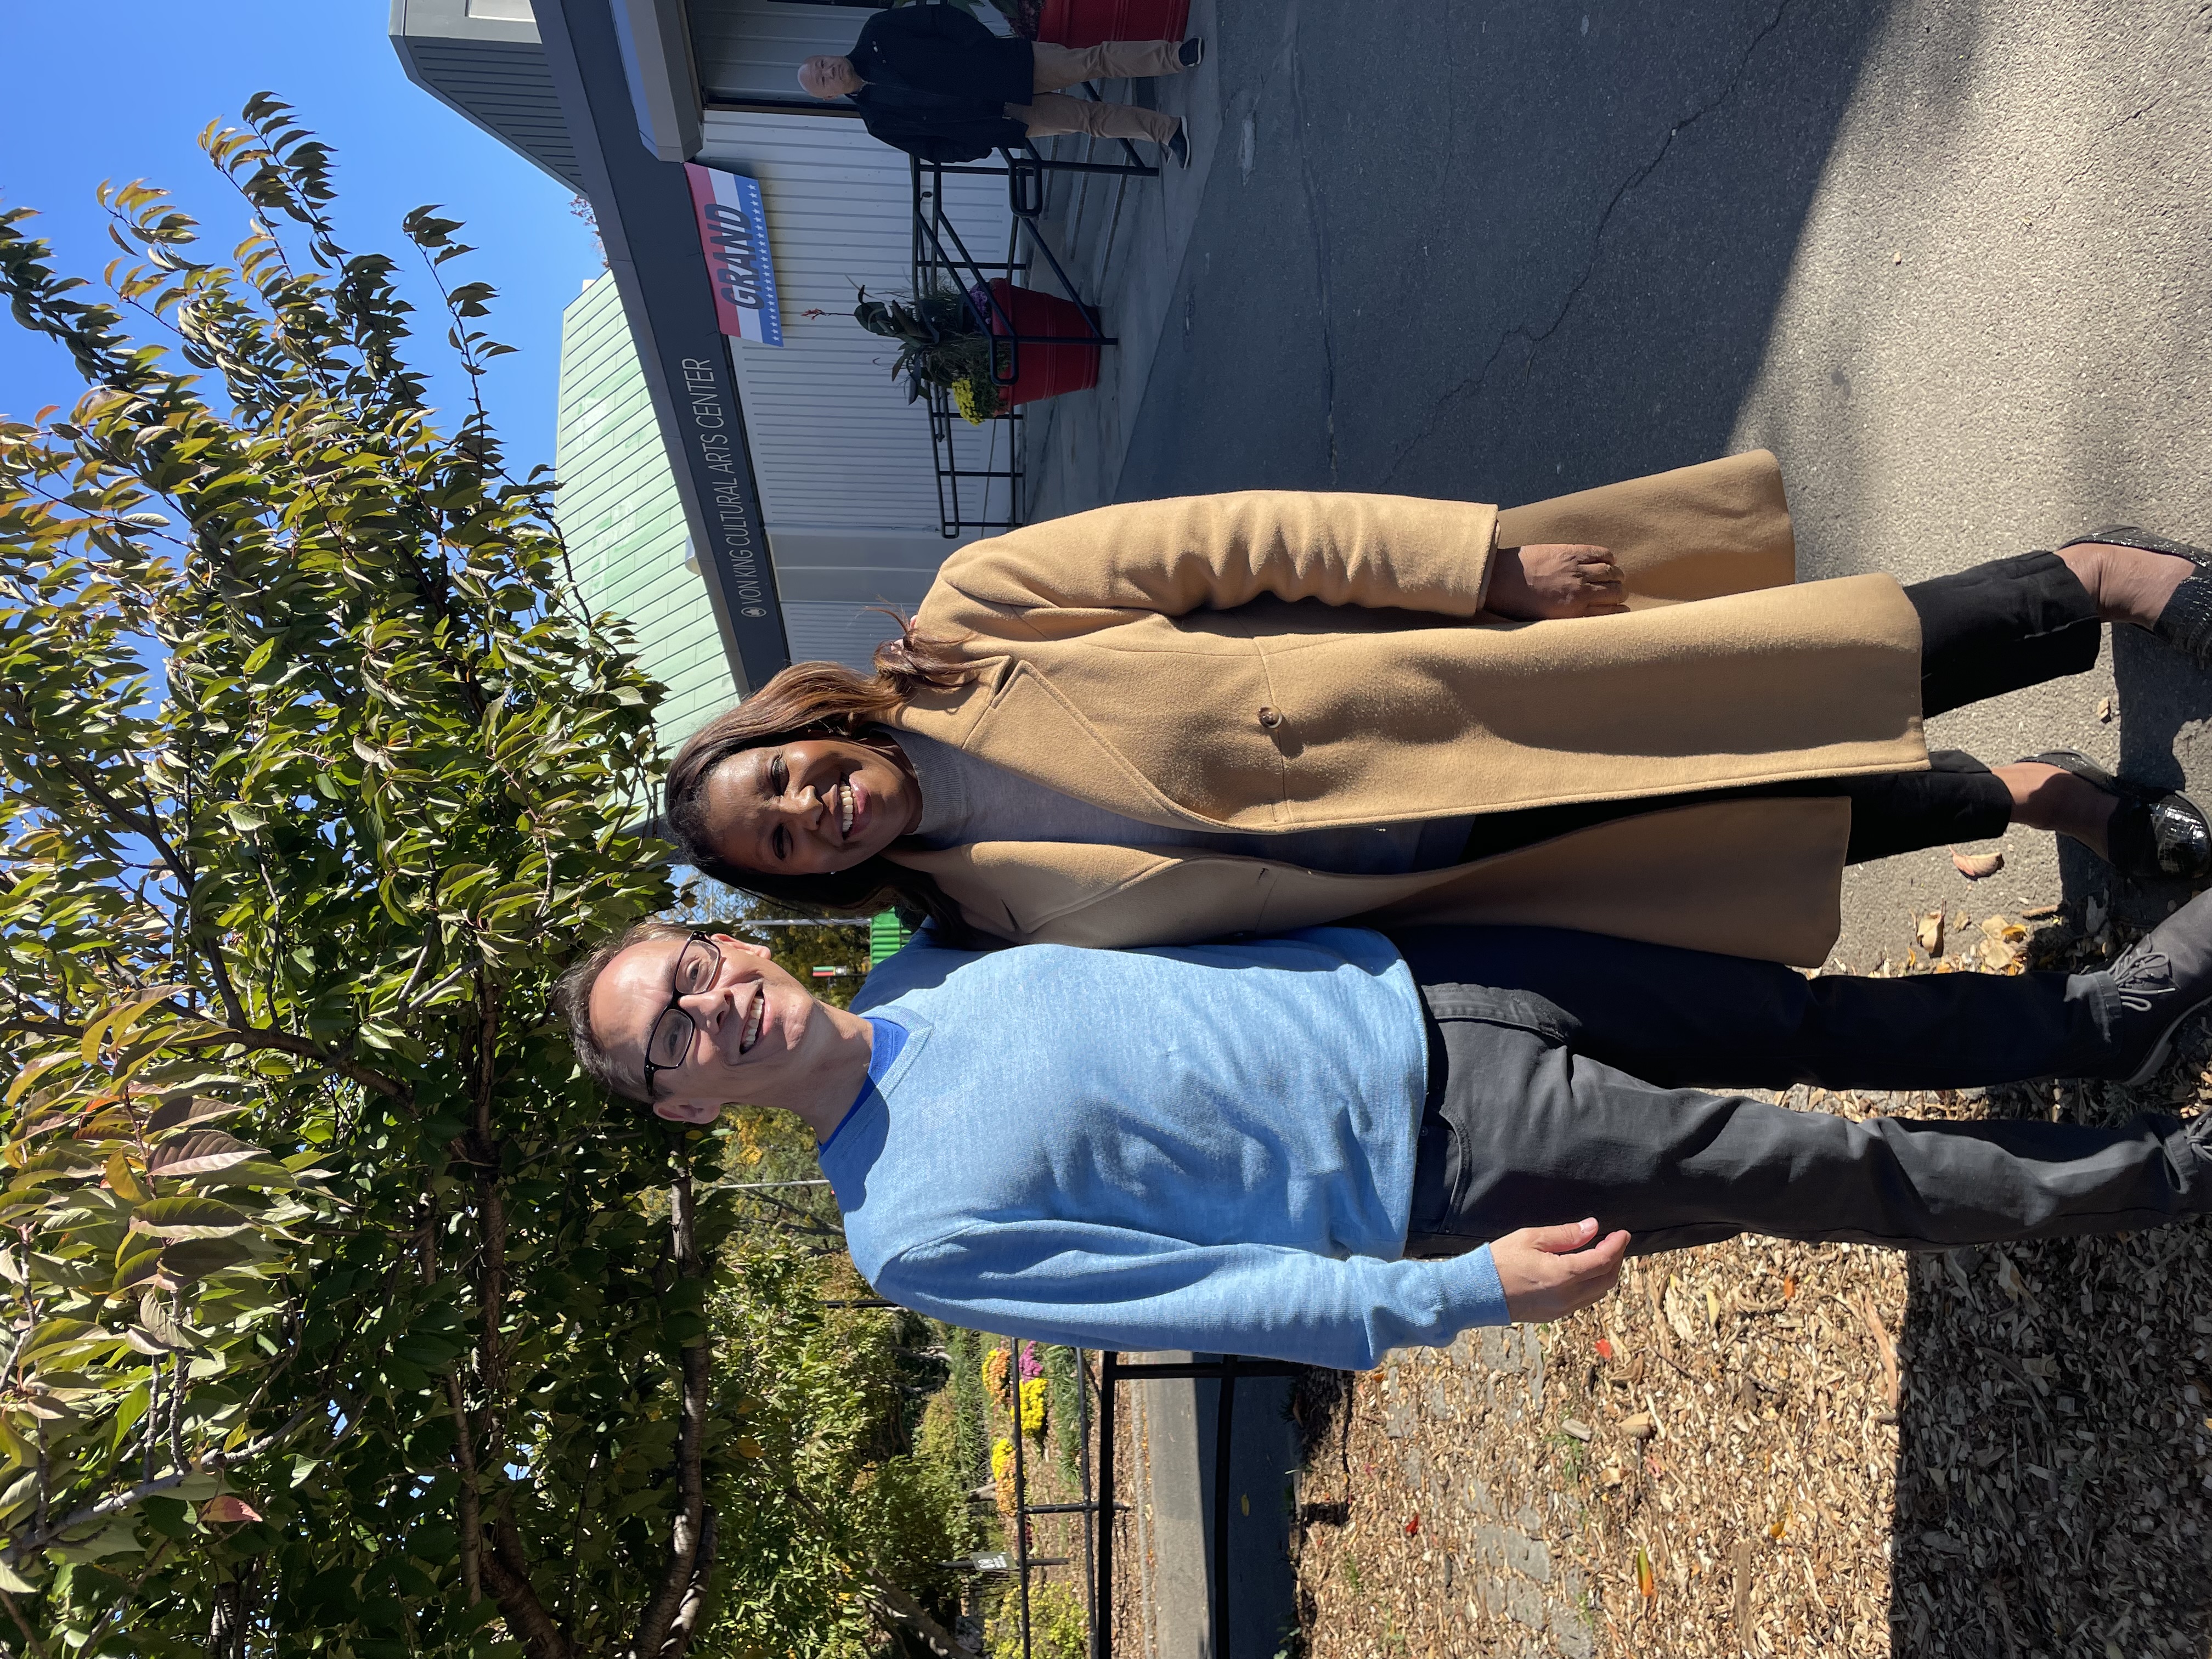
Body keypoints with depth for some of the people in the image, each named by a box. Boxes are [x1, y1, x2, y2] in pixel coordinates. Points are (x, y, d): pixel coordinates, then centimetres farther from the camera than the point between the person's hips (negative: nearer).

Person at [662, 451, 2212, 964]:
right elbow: (1238, 908, 2)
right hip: (1435, 863, 1)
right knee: (1818, 810, 0)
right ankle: (2039, 794, 26)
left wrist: (1487, 554, -15)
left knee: (1885, 654, -1)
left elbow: (1226, 540, -10)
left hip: (1446, 684, -1)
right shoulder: (1012, 917, -2)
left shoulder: (970, 615, -9)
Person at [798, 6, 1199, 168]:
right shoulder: (879, 119, -3)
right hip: (1003, 117, 0)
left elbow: (942, 18, -2)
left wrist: (991, 49, -15)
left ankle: (1179, 54, -3)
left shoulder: (877, 34, -4)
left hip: (1009, 65, 0)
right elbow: (937, 148, -1)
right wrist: (987, 142, -14)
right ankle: (1166, 129, 4)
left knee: (1092, 62, -11)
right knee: (1088, 118, -8)